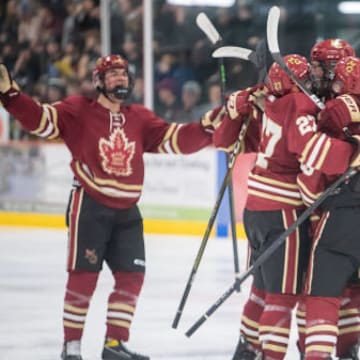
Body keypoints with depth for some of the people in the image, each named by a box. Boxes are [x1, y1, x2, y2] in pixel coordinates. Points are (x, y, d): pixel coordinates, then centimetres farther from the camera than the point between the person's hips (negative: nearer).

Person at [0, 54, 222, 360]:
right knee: (83, 276, -4)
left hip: (127, 211, 5)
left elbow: (177, 140, 5)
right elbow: (40, 119, -14)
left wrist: (210, 126, -9)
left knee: (132, 276, 5)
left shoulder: (140, 118, 8)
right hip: (90, 206, -5)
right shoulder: (79, 111, -5)